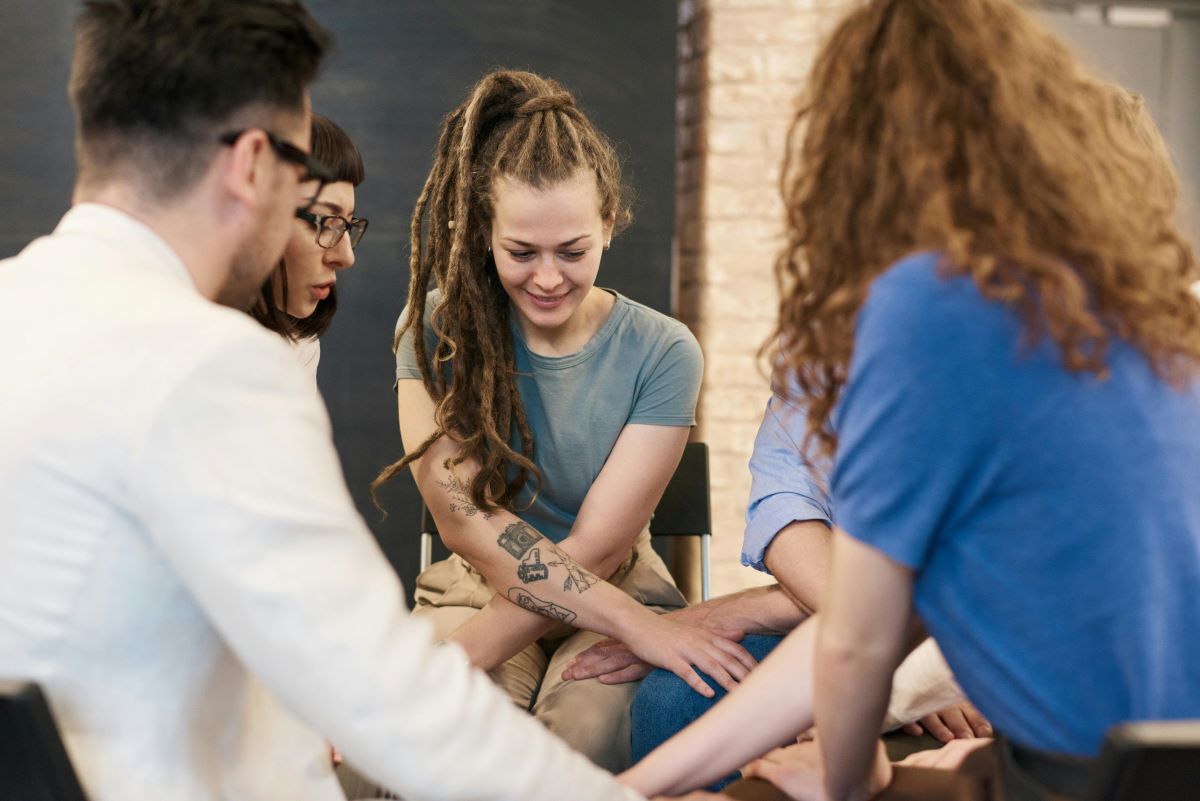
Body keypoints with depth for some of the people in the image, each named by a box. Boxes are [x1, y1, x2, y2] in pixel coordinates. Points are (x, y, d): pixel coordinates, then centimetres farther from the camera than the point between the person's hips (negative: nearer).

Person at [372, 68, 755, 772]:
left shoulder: (662, 353, -9)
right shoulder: (435, 328, -7)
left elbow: (594, 549, -13)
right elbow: (464, 518, -17)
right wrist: (635, 623, -26)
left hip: (618, 585, 0)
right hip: (475, 587, 0)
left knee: (586, 738, -33)